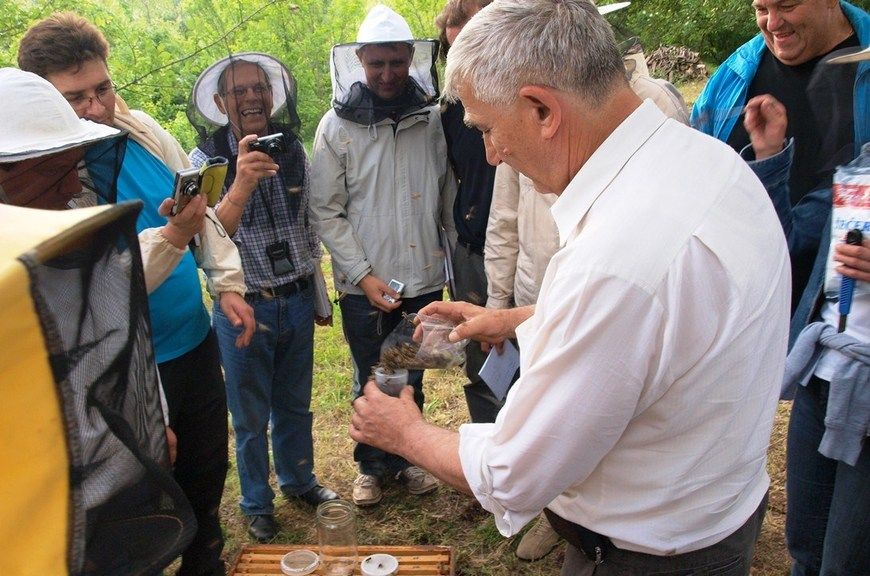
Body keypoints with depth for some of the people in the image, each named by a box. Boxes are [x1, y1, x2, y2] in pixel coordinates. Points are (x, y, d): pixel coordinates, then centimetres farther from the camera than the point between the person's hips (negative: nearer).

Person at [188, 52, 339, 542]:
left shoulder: (293, 148, 0)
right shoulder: (208, 158, -12)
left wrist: (319, 294, 13)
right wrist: (242, 185, -42)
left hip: (297, 300, 3)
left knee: (295, 404, 21)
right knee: (251, 417, 14)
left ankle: (300, 479, 43)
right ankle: (257, 504, 34)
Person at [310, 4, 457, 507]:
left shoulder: (431, 117, -1)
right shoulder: (337, 126, -6)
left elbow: (449, 195, 6)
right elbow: (326, 212, -6)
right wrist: (363, 275, -12)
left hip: (424, 278, 2)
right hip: (366, 286, -2)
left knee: (412, 380, 17)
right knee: (372, 383, 13)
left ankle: (405, 458, 38)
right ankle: (373, 465, 34)